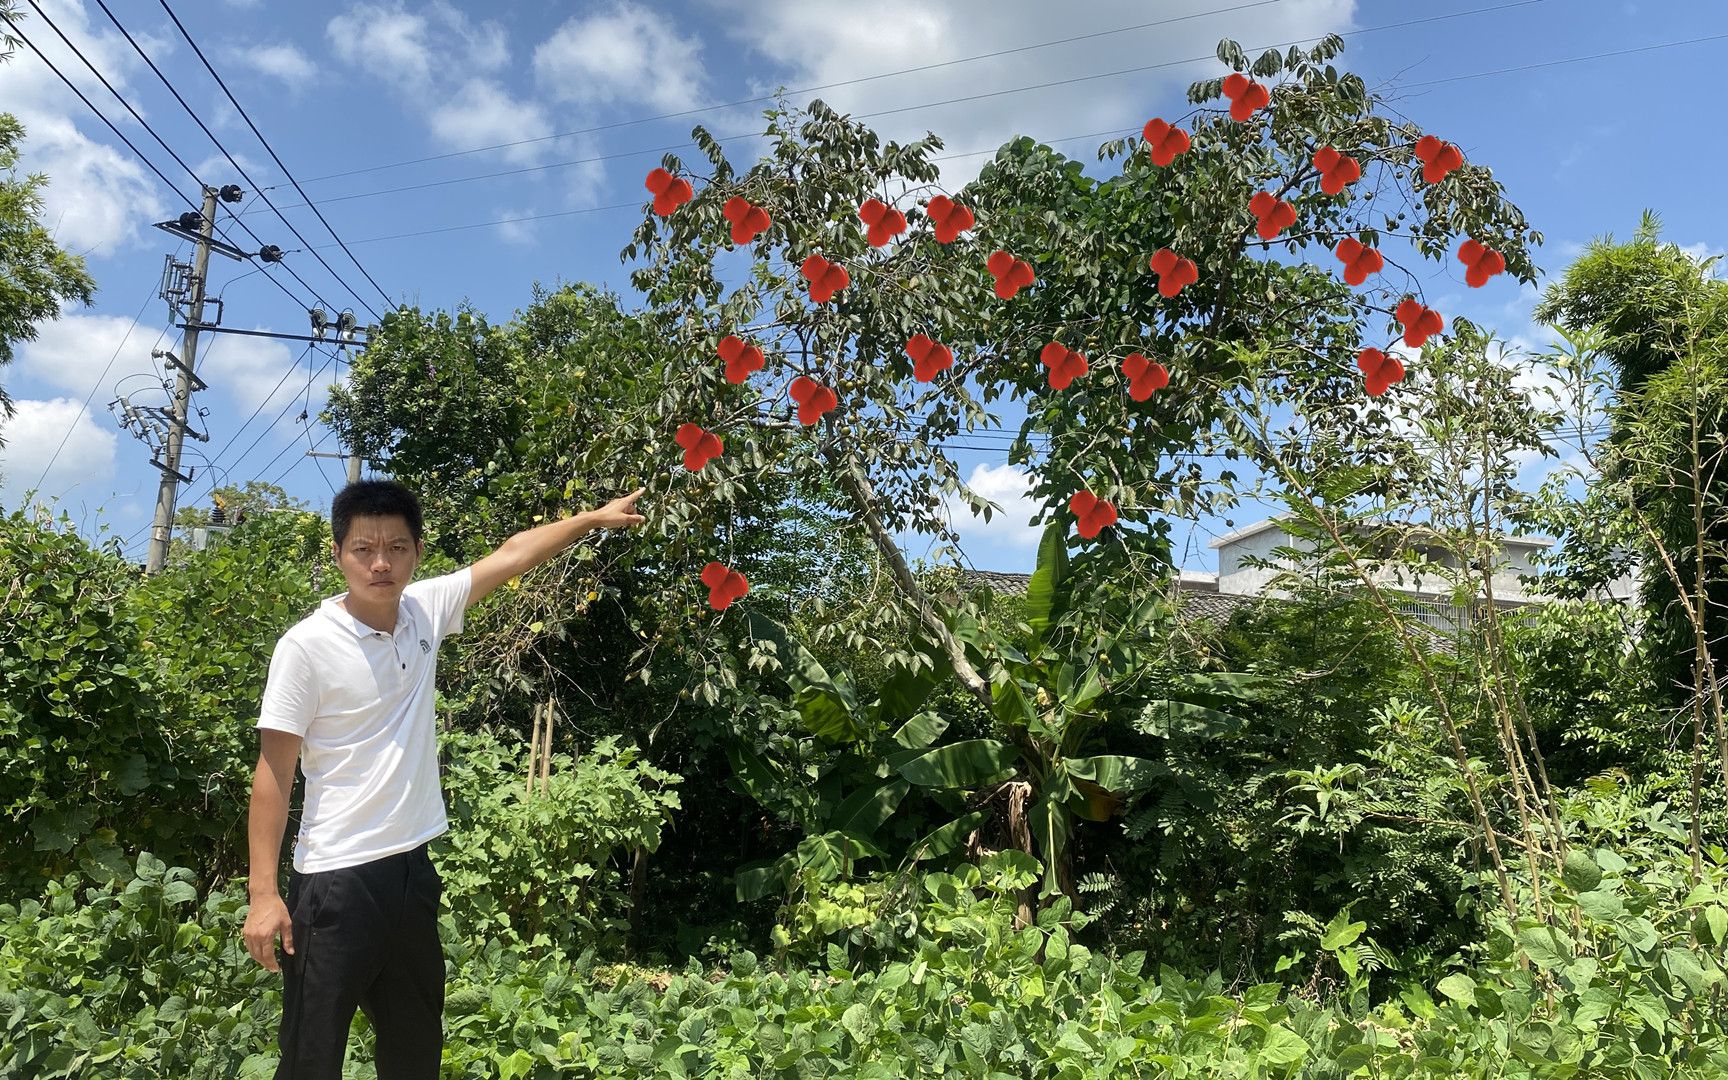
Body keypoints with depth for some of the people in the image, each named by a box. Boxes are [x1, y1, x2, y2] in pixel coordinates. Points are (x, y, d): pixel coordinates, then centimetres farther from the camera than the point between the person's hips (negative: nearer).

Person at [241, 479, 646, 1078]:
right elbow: (274, 773, -11)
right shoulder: (305, 646, -13)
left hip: (412, 869, 6)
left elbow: (512, 554, 13)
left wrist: (596, 517, 19)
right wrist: (263, 894, -13)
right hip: (335, 879, -6)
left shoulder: (425, 609, 2)